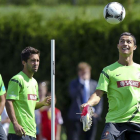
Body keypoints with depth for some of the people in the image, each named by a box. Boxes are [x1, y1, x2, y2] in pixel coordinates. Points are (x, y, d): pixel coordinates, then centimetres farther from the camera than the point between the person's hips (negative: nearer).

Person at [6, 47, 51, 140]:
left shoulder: (34, 82, 19)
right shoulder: (17, 80, -9)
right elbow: (9, 102, -17)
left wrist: (43, 103, 7)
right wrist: (15, 123, -26)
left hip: (32, 132, 9)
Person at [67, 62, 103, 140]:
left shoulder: (94, 84, 12)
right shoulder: (74, 83, 7)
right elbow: (73, 95, -12)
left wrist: (97, 112, -1)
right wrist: (81, 84, -16)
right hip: (76, 117, -2)